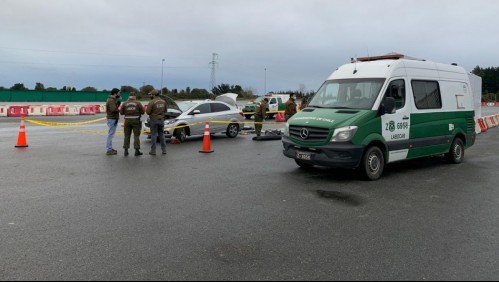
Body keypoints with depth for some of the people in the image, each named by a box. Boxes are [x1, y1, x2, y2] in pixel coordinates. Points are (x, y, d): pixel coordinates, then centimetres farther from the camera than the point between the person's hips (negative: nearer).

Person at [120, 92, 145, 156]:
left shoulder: (125, 104, 2)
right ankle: (137, 150, 1)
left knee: (127, 136, 10)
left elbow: (121, 112, 2)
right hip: (136, 120, -2)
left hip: (127, 120, 2)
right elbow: (143, 112, -4)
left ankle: (126, 150, 11)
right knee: (136, 136, 3)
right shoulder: (138, 103, -3)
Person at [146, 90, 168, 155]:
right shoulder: (163, 101, 5)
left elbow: (148, 112, -14)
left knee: (153, 135, 0)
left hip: (154, 120, -5)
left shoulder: (152, 102, -14)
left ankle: (153, 151, 2)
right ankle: (164, 150, 14)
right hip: (161, 119, 5)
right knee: (161, 135, 13)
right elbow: (165, 111, 12)